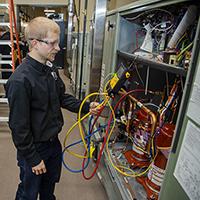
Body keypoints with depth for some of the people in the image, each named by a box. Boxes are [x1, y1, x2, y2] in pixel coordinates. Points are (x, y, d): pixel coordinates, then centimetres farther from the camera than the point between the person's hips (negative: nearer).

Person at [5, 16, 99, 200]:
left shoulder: (51, 70, -2)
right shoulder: (20, 80, -28)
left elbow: (62, 97, 9)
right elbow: (19, 125, -23)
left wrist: (86, 107, -3)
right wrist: (33, 158, -15)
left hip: (53, 142, 7)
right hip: (33, 149, -6)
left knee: (50, 185, 28)